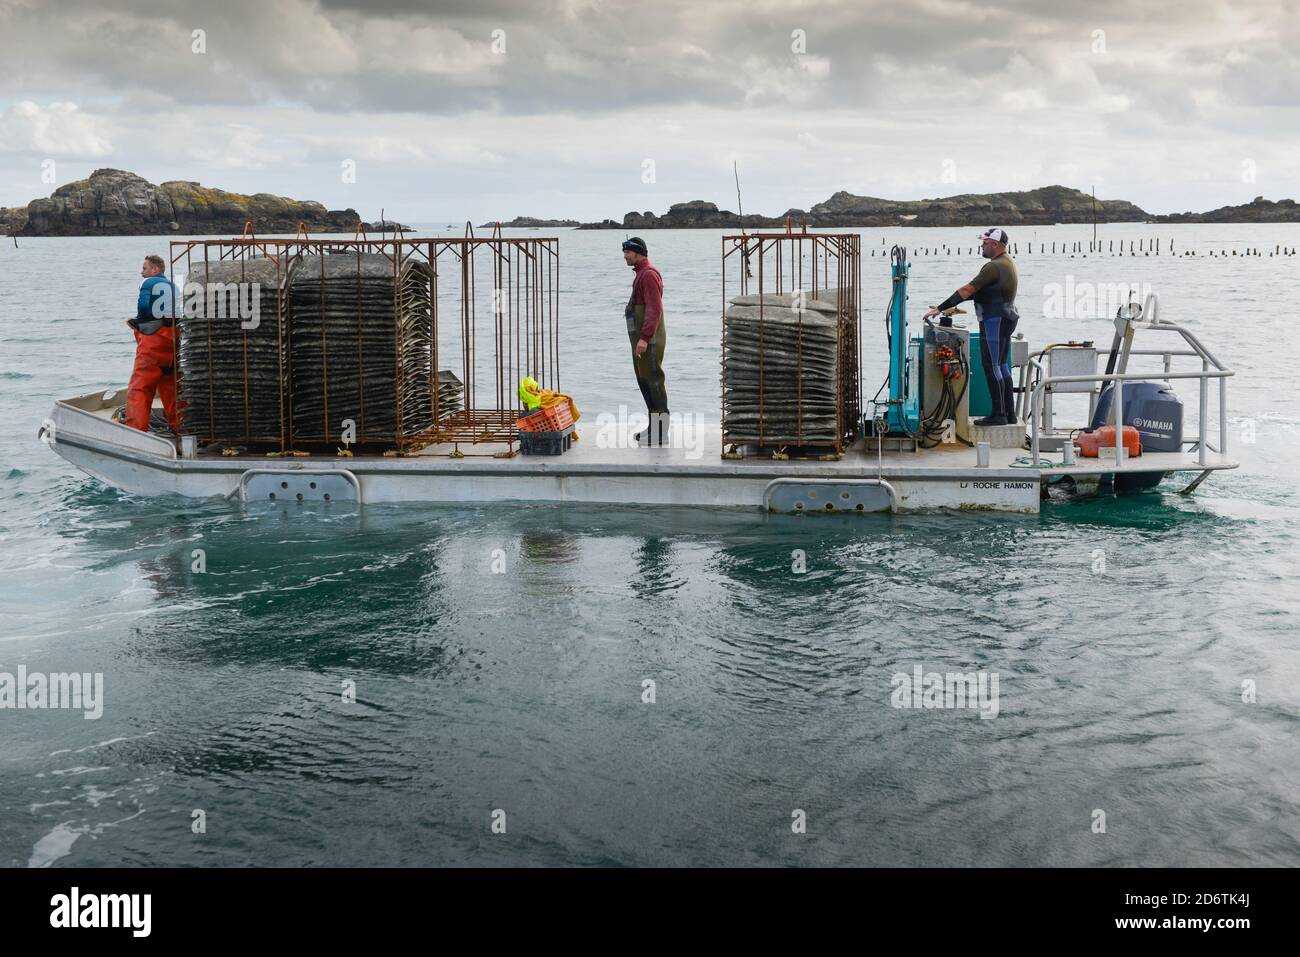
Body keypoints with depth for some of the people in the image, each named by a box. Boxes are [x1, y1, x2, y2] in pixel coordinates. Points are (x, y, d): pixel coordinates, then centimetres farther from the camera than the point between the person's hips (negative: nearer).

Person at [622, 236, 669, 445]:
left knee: (652, 381, -9)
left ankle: (660, 435, -8)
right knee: (644, 380, 15)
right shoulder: (641, 274, 18)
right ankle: (654, 427, 22)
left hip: (649, 340, -11)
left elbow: (654, 309, -23)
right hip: (641, 338, 11)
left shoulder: (649, 275, -15)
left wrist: (644, 338, -27)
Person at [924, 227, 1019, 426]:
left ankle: (999, 414, -7)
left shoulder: (994, 267, -18)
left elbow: (967, 290, -21)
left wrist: (940, 308, -19)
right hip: (1005, 319, 10)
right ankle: (1009, 414, 15)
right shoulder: (1006, 262, 15)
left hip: (995, 320, -10)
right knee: (1002, 366, 13)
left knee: (991, 366, -7)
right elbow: (980, 291, 19)